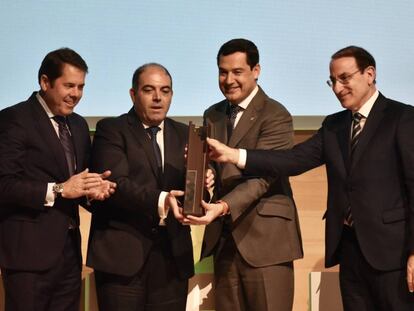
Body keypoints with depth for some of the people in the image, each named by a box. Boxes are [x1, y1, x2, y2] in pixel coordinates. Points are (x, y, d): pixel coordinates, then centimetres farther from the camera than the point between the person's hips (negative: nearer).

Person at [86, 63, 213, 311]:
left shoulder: (184, 135, 15)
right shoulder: (111, 130, 0)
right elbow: (116, 183, -15)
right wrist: (160, 200, -30)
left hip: (173, 254, 4)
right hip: (122, 253, -4)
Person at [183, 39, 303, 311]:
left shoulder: (276, 116, -7)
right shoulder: (212, 115, 15)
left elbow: (261, 176, -16)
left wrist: (223, 206, -30)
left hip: (264, 238, -5)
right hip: (223, 239, 6)